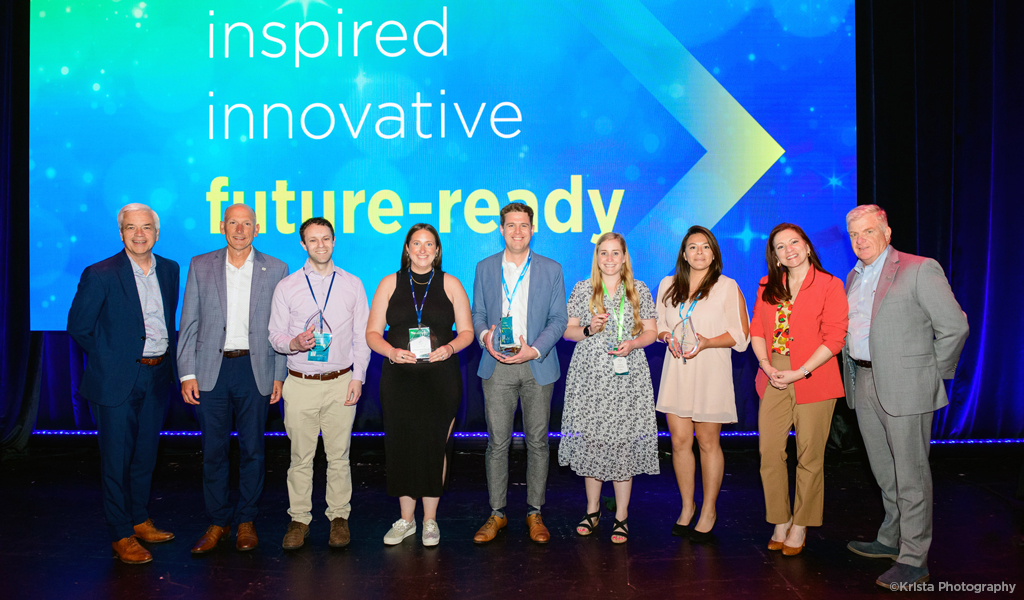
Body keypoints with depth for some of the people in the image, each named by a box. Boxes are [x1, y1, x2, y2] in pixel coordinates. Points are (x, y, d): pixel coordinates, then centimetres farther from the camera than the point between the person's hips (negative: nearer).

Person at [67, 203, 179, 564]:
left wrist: (168, 357, 8)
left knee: (145, 454, 16)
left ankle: (139, 520, 32)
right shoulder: (100, 275, -11)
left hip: (157, 376, 5)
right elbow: (78, 326, -6)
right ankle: (122, 535, 16)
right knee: (117, 458, 4)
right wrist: (109, 361, -5)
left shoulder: (170, 270, 5)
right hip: (117, 380, -5)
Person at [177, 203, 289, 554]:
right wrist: (187, 373, -1)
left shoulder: (275, 269, 4)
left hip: (255, 369, 0)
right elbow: (188, 324, 5)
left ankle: (246, 521, 21)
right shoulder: (200, 266, 6)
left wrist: (279, 375, 0)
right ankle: (218, 522, 21)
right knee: (213, 450, 6)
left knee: (252, 449, 7)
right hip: (211, 370, 1)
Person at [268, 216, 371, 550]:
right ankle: (299, 519, 19)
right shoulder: (286, 287, 5)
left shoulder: (352, 285, 6)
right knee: (300, 456, 5)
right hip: (301, 383, 0)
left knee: (339, 456, 6)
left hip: (341, 382, 0)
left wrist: (358, 377, -2)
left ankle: (339, 517, 20)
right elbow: (275, 334, 6)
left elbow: (363, 336, 6)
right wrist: (294, 343, -16)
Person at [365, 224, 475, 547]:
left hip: (440, 378, -1)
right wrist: (392, 351, -14)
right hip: (399, 377, 1)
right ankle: (406, 519, 22)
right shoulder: (390, 283, 7)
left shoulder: (450, 284, 5)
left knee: (435, 444, 2)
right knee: (402, 444, 5)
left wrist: (449, 348, -15)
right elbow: (372, 332, 5)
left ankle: (430, 519, 19)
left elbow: (467, 331, 5)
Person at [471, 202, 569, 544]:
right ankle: (496, 514, 16)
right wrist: (484, 336, -11)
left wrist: (535, 349, -13)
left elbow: (558, 319, 2)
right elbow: (477, 313, 11)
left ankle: (535, 513, 20)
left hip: (537, 365, 0)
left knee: (537, 441, 6)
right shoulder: (485, 268, 8)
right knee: (497, 442, 3)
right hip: (497, 365, 1)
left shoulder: (551, 270, 4)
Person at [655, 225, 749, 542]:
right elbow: (657, 324, 18)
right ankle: (687, 506, 21)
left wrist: (707, 342, -16)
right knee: (680, 440, 4)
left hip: (710, 373, -3)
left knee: (708, 442, 3)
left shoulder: (727, 287, -1)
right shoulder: (667, 285, 11)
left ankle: (709, 510, 19)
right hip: (676, 372, 3)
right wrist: (668, 337, -4)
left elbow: (741, 334, -2)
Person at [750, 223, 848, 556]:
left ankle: (800, 527, 18)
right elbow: (756, 330, 11)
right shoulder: (767, 287, 12)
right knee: (769, 453, 3)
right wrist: (767, 367, -5)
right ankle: (780, 524, 17)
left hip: (813, 381, -4)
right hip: (773, 380, 4)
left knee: (809, 457, 3)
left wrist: (800, 372, -14)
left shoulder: (830, 285, -2)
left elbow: (835, 338, -8)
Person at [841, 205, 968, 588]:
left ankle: (914, 560, 8)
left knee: (910, 474, 0)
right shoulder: (853, 277, 14)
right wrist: (854, 370, 14)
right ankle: (891, 539, 33)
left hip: (904, 386, -7)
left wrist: (934, 373, -4)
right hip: (864, 384, 7)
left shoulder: (920, 270, -8)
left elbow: (955, 326, -9)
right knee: (885, 471, 18)